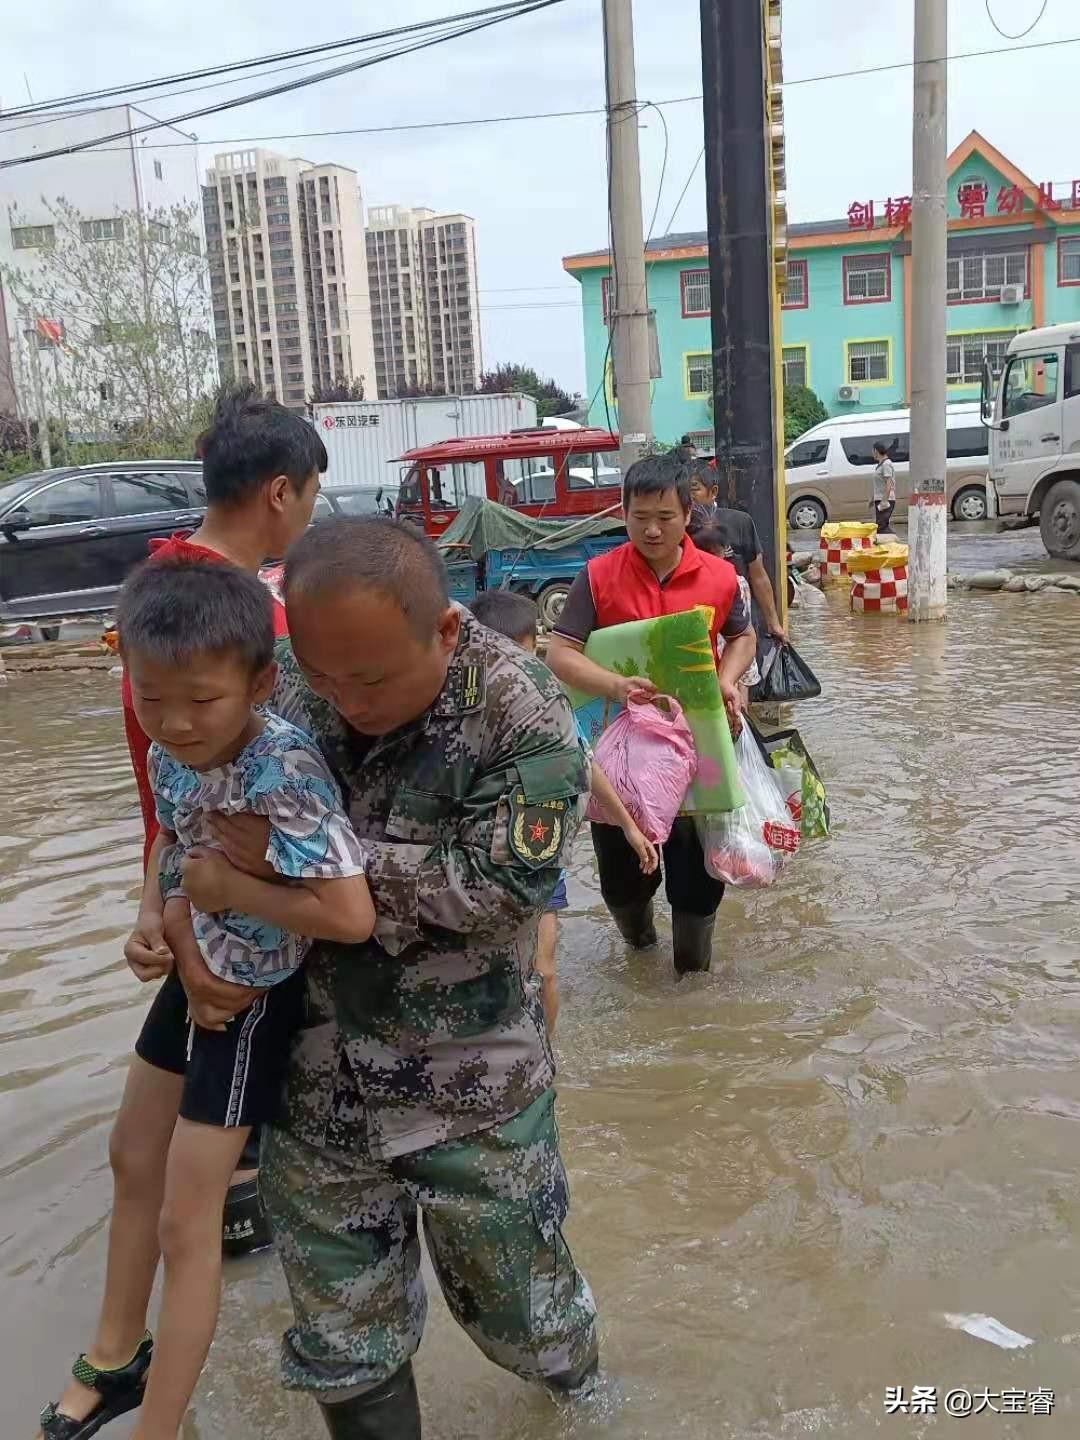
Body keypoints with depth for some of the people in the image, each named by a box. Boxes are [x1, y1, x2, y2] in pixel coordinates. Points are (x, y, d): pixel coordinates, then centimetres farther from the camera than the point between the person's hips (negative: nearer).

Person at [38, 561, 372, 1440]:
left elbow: (352, 914, -41)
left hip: (255, 998, -8)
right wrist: (151, 913, -6)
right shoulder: (170, 752, -10)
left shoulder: (284, 774, -34)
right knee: (135, 1164, 24)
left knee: (187, 1219, 2)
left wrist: (226, 891, -29)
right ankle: (115, 1358, 48)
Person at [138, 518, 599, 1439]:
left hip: (471, 1081, -2)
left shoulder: (522, 714, -20)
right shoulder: (283, 677, -8)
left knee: (508, 1283, 20)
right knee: (344, 1333, 18)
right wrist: (185, 920, -11)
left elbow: (500, 882, -25)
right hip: (313, 1068, 3)